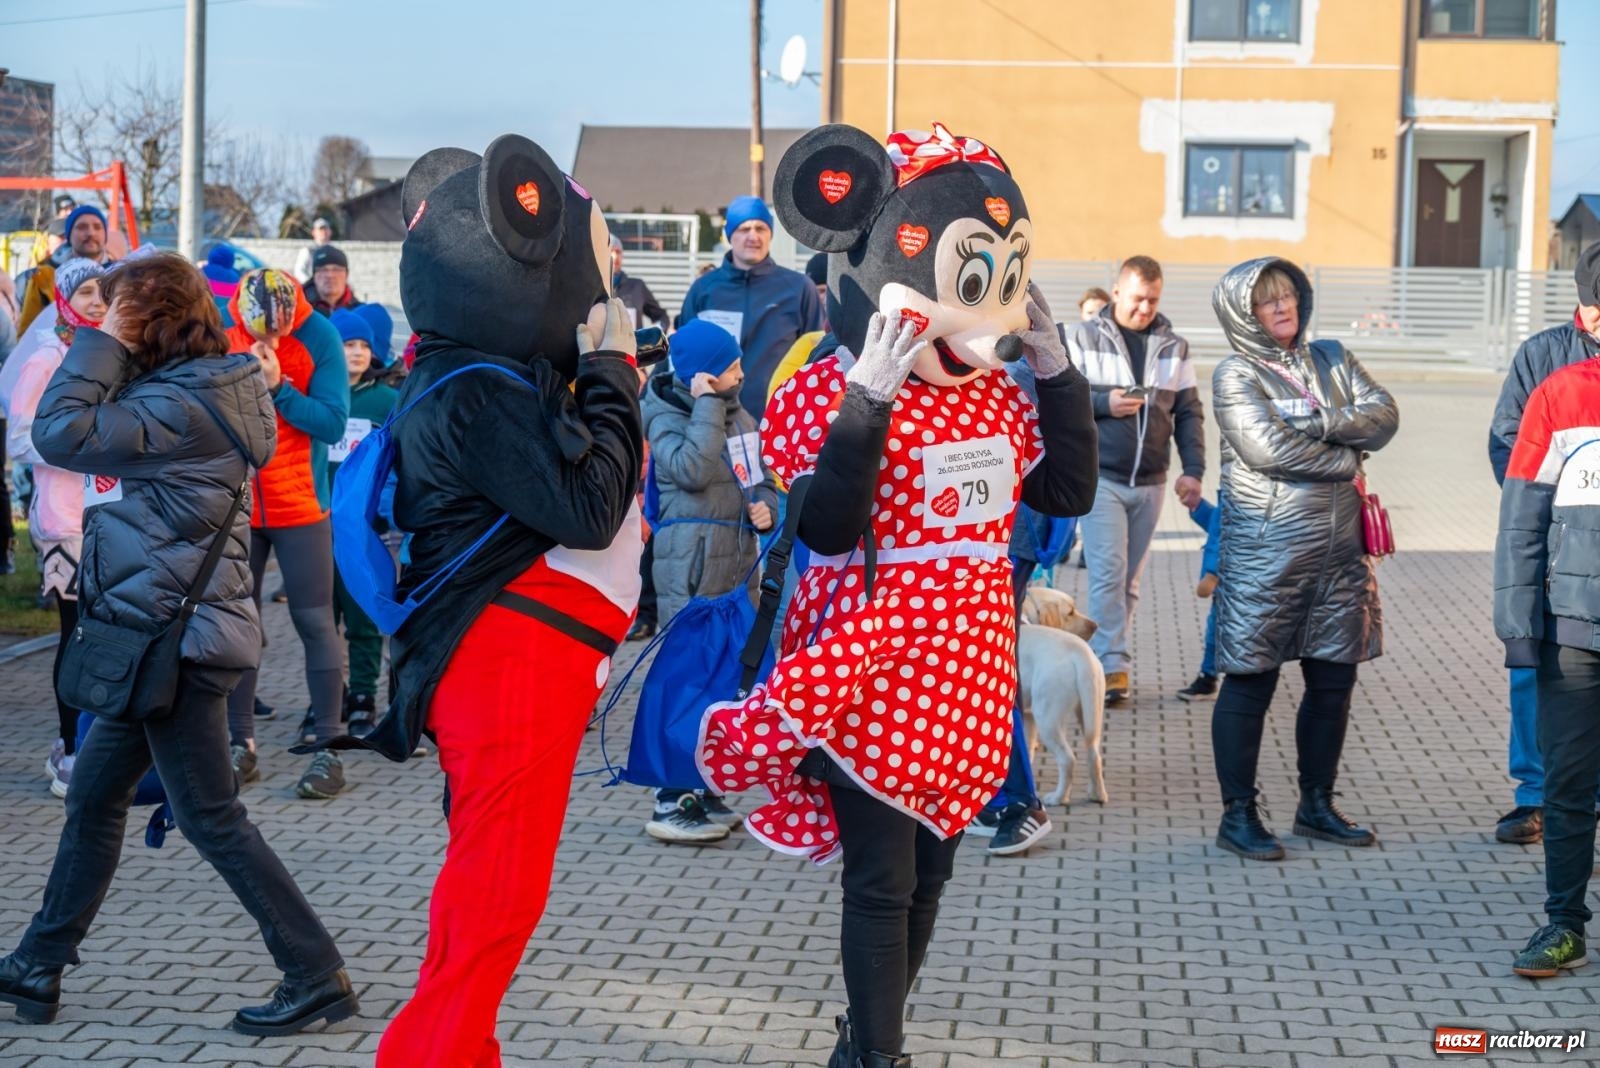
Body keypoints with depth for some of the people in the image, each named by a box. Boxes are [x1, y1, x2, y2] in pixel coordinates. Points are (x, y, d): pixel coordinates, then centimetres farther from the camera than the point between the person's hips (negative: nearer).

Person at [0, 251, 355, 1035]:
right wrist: (115, 352, 4)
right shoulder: (204, 389, 10)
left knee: (209, 817, -2)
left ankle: (316, 977, 4)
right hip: (166, 633, 10)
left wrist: (106, 344, -16)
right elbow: (104, 428, 14)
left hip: (178, 640, -10)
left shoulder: (182, 408, -21)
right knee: (92, 797, 17)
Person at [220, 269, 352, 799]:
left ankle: (328, 748, 2)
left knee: (314, 622, -2)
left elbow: (333, 423, -14)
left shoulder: (319, 338, -9)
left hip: (299, 506, -2)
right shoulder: (221, 335, -4)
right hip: (236, 505, 2)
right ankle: (240, 743, 15)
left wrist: (278, 386, -21)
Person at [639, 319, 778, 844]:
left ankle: (705, 791, 23)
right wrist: (707, 406, -18)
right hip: (691, 568, -8)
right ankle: (672, 802, -4)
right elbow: (692, 469, -27)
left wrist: (766, 505, 1)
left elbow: (761, 474, 22)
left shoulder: (736, 412, 13)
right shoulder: (667, 418, -8)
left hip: (739, 562, 8)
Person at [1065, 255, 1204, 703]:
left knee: (1129, 579, 8)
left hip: (1150, 482, 4)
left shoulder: (1174, 347, 9)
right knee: (1109, 572, -12)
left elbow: (1189, 413, 10)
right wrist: (1104, 402, -17)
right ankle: (1114, 663, -10)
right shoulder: (1082, 337, -1)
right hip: (1100, 477, -4)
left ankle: (1109, 659, 15)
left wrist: (1193, 469, 0)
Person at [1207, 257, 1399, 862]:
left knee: (1334, 680, 11)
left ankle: (1317, 806, 26)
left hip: (1339, 551, 6)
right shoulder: (1236, 375, -5)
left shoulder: (1332, 359, 12)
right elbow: (1268, 449, -18)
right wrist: (1346, 457, -7)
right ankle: (1238, 816, 9)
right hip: (1265, 555, -6)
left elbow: (1384, 416, 0)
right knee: (1251, 682, -1)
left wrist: (1322, 422, -15)